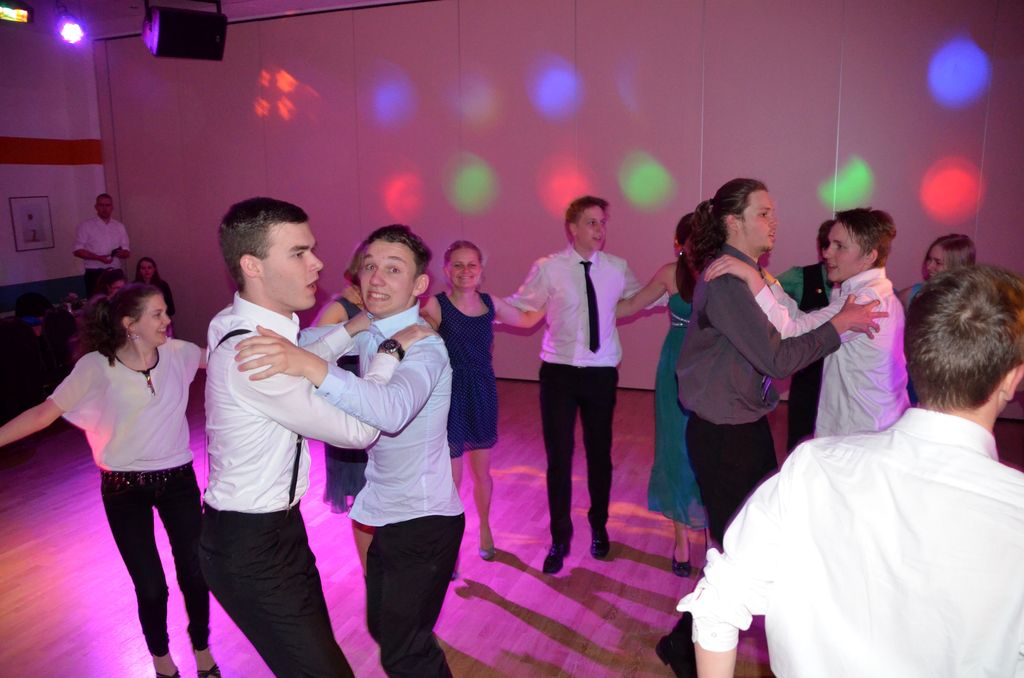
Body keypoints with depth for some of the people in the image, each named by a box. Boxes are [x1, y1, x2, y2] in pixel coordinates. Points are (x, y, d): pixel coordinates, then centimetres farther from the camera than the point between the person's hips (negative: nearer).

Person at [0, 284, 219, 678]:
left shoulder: (178, 353, -8)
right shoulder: (98, 365, -15)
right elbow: (45, 412, -14)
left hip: (178, 478, 2)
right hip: (124, 487, -2)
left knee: (195, 573, 8)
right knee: (150, 588, 6)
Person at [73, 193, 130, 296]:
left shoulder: (119, 226, 12)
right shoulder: (85, 226, 2)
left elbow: (127, 252, 13)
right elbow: (77, 250, -3)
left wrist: (122, 253, -11)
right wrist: (99, 257, -16)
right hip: (95, 274, -3)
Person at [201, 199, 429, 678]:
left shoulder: (242, 325, 2)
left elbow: (297, 364, 24)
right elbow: (358, 430, -23)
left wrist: (349, 330, 15)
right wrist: (392, 350, -11)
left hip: (273, 527, 10)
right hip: (252, 548, -10)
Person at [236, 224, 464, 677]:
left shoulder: (423, 346, -23)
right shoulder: (370, 333, 2)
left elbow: (394, 410, -44)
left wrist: (312, 366, -54)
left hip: (422, 522, -8)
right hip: (390, 515, 8)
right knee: (384, 627, 22)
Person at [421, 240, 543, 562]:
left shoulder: (490, 303, 3)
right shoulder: (436, 306, -12)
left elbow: (526, 320, 20)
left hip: (484, 395, 4)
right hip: (450, 396, -4)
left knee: (482, 473, 18)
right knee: (451, 478, 2)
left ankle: (485, 528, 44)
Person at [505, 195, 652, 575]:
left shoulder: (617, 269, 2)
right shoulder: (548, 269, -5)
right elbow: (521, 307, -2)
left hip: (601, 373, 2)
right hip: (559, 373, -2)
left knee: (599, 454, 14)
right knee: (559, 457, 5)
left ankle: (599, 528, 38)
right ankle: (560, 539, 24)